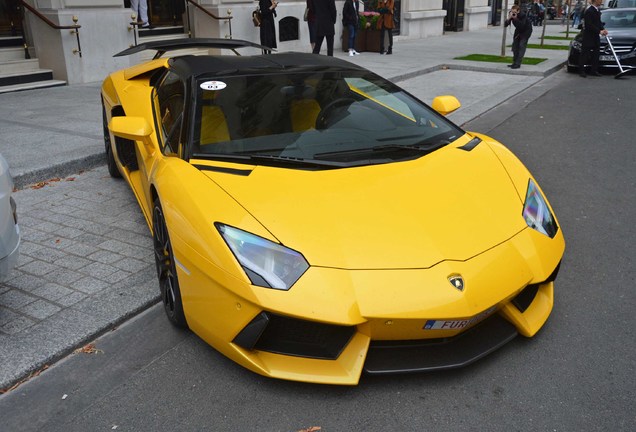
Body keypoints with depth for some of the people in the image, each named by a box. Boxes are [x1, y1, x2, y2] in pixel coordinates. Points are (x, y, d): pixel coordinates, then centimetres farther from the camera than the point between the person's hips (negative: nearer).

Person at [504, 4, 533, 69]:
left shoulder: (522, 15, -31)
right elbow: (505, 25, -19)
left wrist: (515, 19, -47)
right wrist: (509, 18, -37)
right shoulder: (511, 14, -16)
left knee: (522, 46, -15)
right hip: (518, 30, 7)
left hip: (526, 30, -7)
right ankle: (514, 63, 12)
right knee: (515, 45, 5)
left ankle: (518, 64, -18)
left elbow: (522, 26, -41)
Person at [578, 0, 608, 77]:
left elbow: (599, 23, 17)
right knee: (584, 54, -2)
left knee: (595, 55, 10)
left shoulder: (597, 11, 11)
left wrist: (603, 29, 0)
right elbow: (589, 25, -20)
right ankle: (581, 71, 6)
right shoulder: (589, 11, -15)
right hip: (588, 38, -9)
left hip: (596, 37, 9)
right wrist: (599, 31, -22)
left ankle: (594, 71, 15)